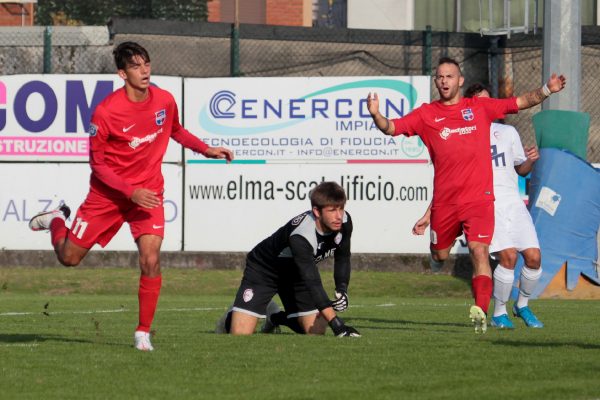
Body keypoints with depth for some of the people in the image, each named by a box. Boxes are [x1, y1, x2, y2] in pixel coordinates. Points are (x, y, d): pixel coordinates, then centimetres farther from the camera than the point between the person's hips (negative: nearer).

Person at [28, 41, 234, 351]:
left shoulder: (165, 101, -6)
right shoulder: (106, 111, -20)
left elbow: (176, 130, 18)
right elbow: (97, 163, -12)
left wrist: (206, 149, 5)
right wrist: (131, 191, -21)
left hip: (148, 191, 2)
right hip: (108, 193, -2)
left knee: (151, 258, -18)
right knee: (69, 257, 6)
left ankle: (144, 332, -6)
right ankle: (58, 220, 41)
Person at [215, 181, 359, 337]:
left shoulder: (344, 222, -21)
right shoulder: (300, 235, -42)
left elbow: (342, 258, -1)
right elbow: (312, 282, -47)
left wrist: (342, 289, -19)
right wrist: (335, 322, -55)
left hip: (295, 272, 7)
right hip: (263, 270, -7)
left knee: (316, 332, -4)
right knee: (240, 334, -18)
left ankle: (276, 317, 26)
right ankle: (231, 318, 21)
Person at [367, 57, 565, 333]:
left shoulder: (479, 107, 10)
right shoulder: (426, 114, 7)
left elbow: (520, 103, 15)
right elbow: (391, 128, 1)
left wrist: (547, 90, 1)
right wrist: (376, 115, -19)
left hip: (478, 196, -1)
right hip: (444, 200, 1)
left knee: (479, 251, -17)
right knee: (439, 256, 11)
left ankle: (480, 311, -25)